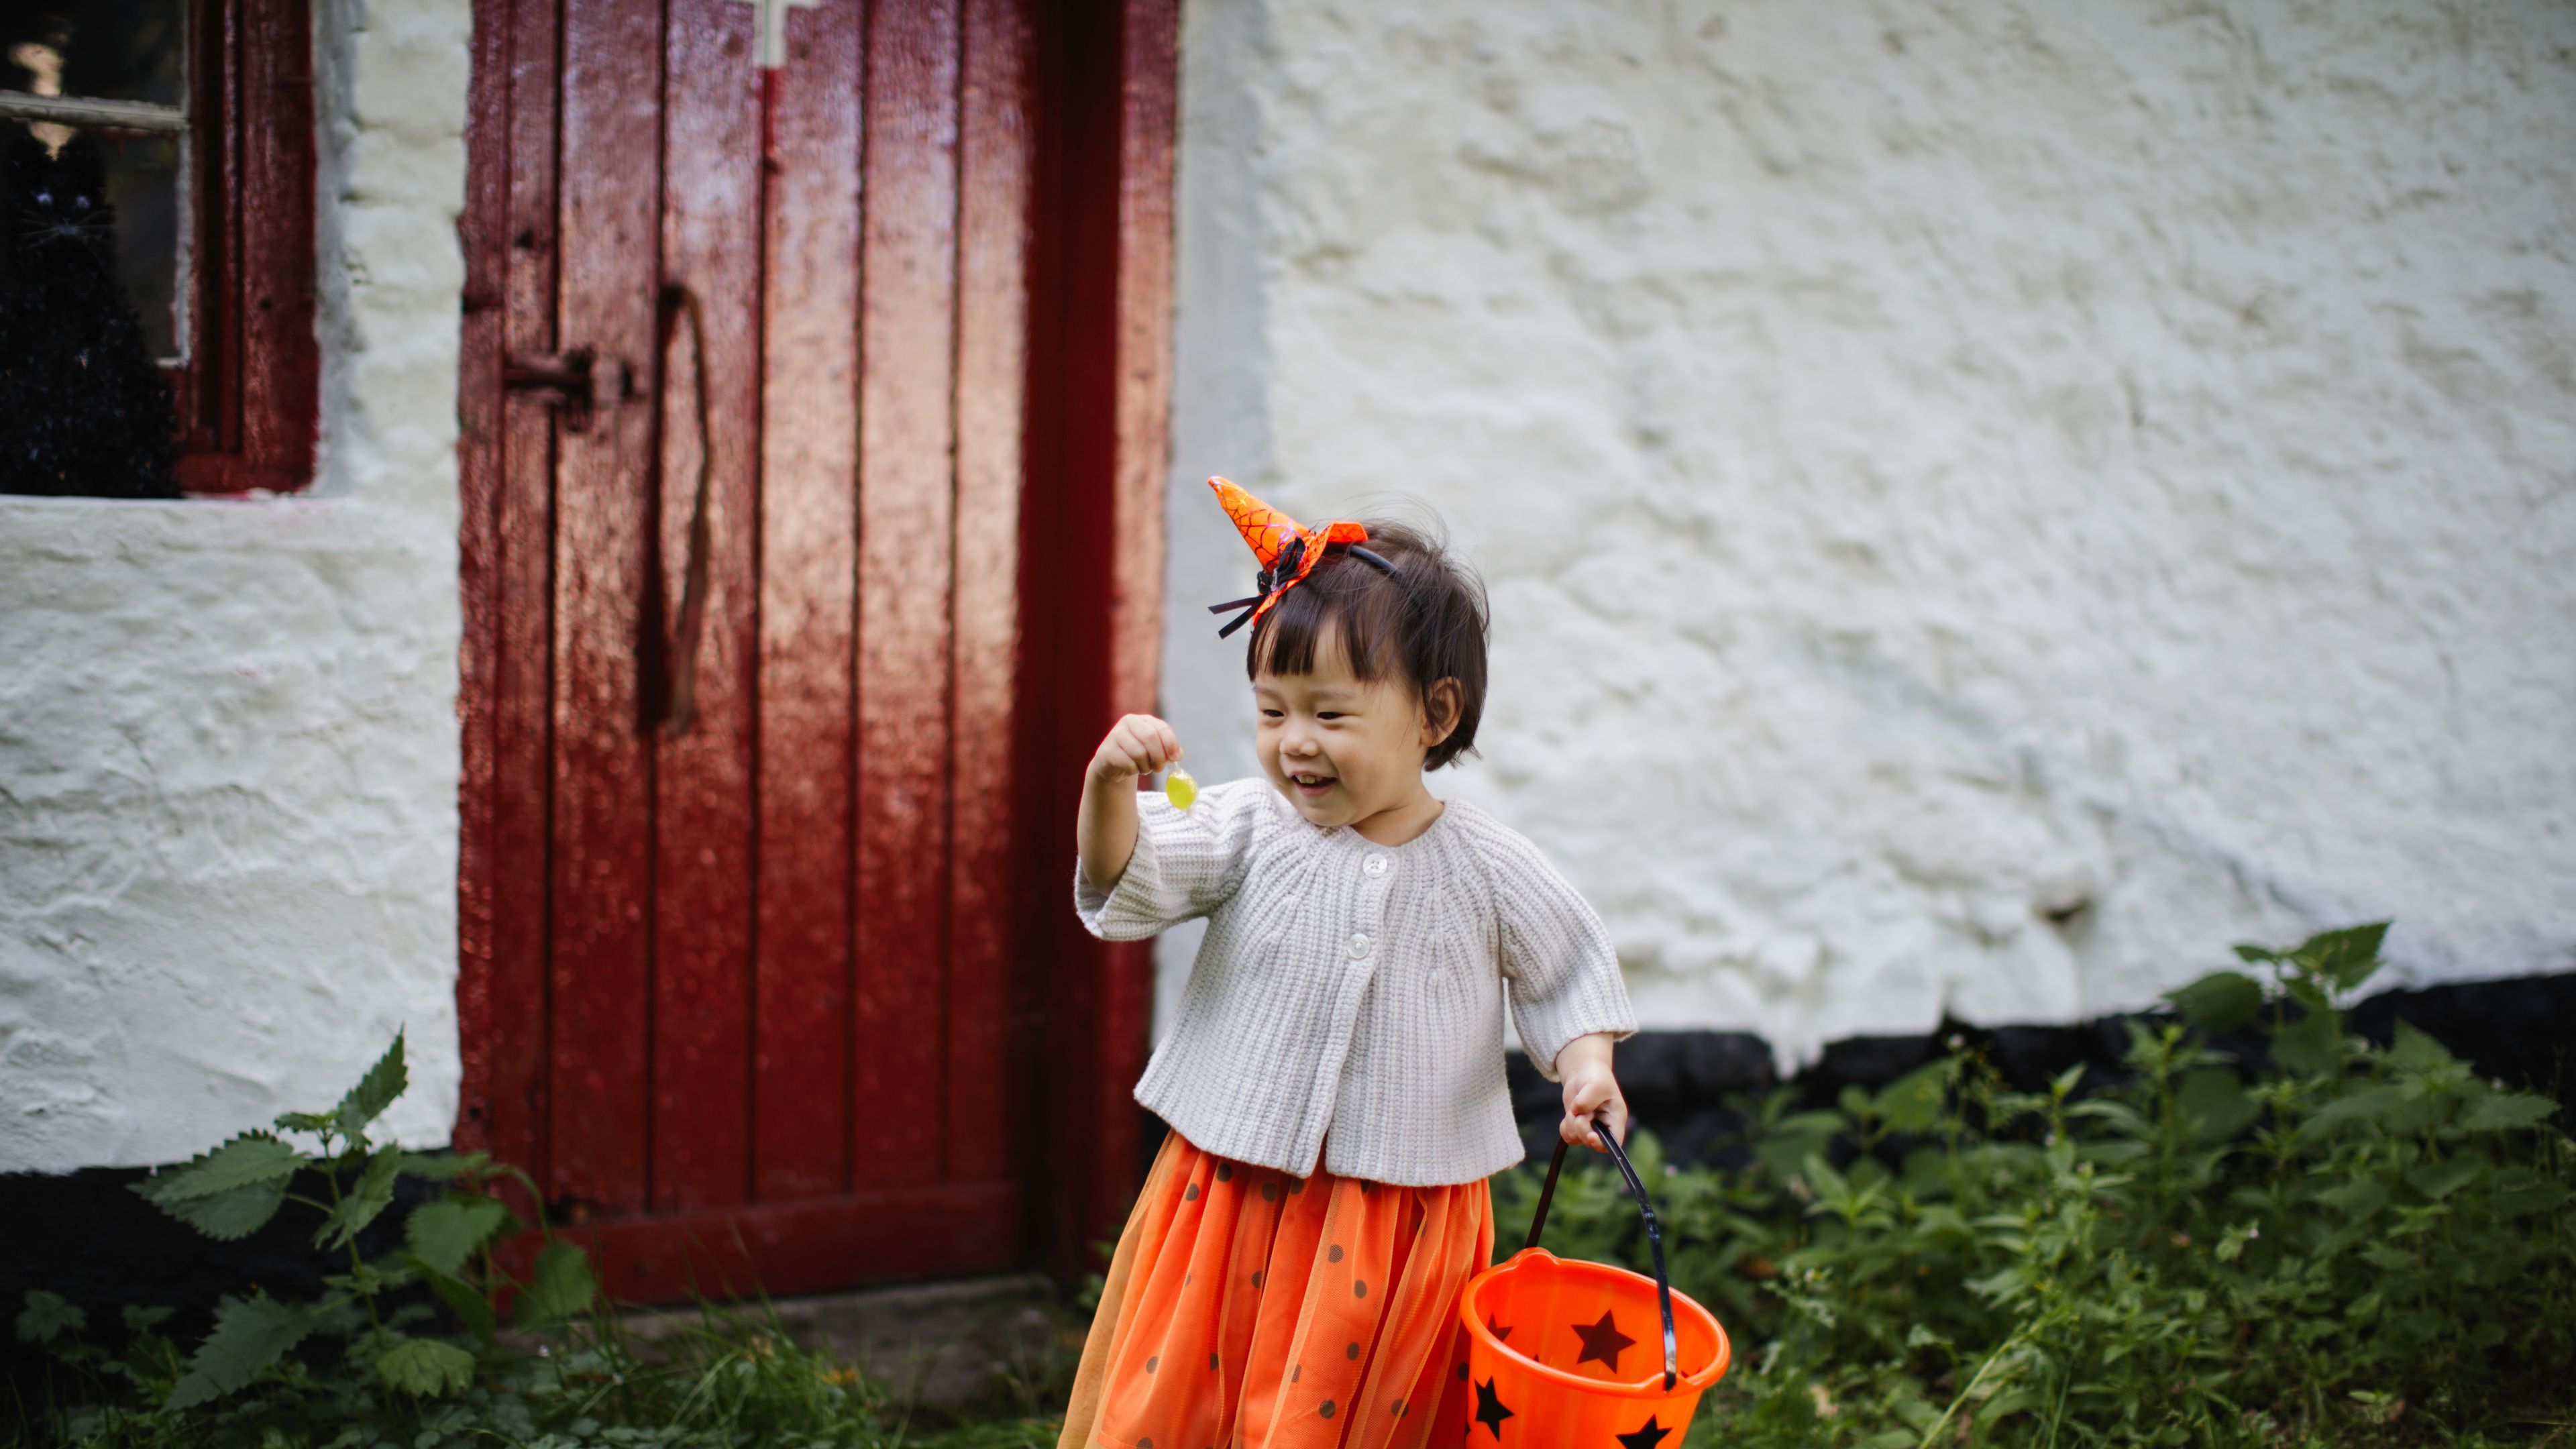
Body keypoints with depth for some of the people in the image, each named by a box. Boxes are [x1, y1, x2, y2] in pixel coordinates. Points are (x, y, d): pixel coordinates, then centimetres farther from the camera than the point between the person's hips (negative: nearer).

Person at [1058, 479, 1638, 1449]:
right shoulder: (1249, 827, -6)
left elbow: (1566, 975, 7)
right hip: (1234, 1185, 1)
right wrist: (1109, 788, -34)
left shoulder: (1488, 868, -5)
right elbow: (1127, 887, -17)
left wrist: (1585, 1065, -11)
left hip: (1405, 1214, -1)